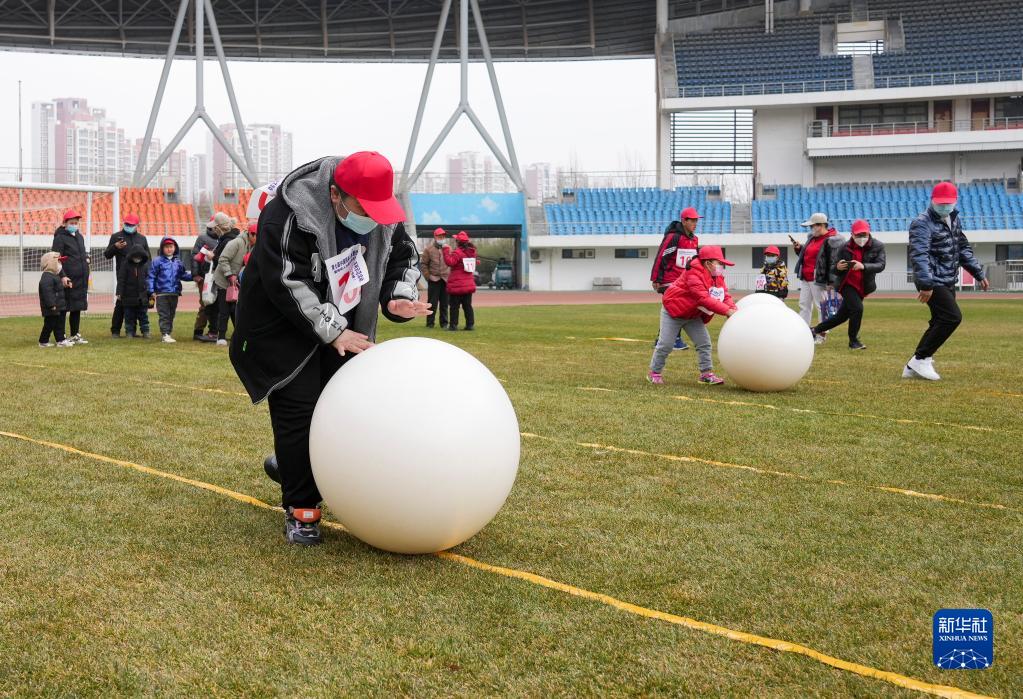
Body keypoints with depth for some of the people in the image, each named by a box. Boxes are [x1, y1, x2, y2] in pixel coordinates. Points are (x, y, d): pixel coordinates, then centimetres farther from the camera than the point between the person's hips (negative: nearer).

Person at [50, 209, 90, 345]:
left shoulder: (79, 236, 17)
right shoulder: (60, 238, -7)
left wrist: (86, 257, 13)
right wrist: (62, 276, -22)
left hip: (81, 279, 8)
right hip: (67, 280, -8)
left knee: (77, 308, 12)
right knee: (64, 308, -3)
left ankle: (75, 335, 20)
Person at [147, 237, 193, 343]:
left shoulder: (178, 263, 10)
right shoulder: (157, 261, -2)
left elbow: (184, 275, 18)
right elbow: (151, 277, -2)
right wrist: (152, 291, -7)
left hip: (174, 294, 4)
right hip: (162, 293, -4)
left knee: (171, 315, 11)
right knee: (164, 315, -5)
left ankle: (169, 333, 19)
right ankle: (165, 334, -8)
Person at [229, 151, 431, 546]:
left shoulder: (384, 215, -10)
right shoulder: (289, 216, -30)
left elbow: (403, 257, 5)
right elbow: (287, 285, -31)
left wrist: (397, 298, -15)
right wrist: (331, 330, -30)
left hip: (345, 327, 7)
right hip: (284, 325, -7)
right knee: (298, 408, -10)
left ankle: (292, 468, 35)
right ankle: (301, 511, -2)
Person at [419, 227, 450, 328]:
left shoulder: (448, 248, 9)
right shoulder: (429, 249, 0)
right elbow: (423, 264, 2)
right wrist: (428, 276, -5)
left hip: (446, 280, 3)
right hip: (434, 279, -3)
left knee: (445, 303, 6)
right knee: (432, 302, -2)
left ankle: (444, 323, 14)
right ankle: (430, 323, 6)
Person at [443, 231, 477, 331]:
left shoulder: (457, 252, -15)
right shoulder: (471, 252, 9)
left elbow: (450, 262, -25)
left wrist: (446, 251, -19)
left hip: (457, 285, -7)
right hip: (469, 284, 7)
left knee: (454, 306, -1)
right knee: (467, 305, 10)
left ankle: (453, 325, -2)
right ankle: (470, 324, 7)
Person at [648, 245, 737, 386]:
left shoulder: (718, 276, -3)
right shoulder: (694, 274, -30)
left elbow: (725, 296, -7)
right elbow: (704, 298, -39)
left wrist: (733, 309, -30)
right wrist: (727, 311, -42)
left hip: (693, 315, 8)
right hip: (673, 310, -8)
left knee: (704, 342, 0)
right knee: (665, 344, -2)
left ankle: (706, 373, 7)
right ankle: (654, 373, 13)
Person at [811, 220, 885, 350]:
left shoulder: (878, 246, -6)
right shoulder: (845, 248, -7)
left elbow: (881, 265, -20)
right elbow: (834, 270, -1)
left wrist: (863, 266, -38)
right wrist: (838, 267, -27)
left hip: (862, 287, 3)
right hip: (847, 284, -3)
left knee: (842, 316, 9)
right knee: (857, 308, -21)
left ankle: (815, 330, 29)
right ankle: (853, 341, -5)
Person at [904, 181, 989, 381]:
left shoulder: (954, 220, 14)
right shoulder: (922, 223, -14)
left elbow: (964, 249, 24)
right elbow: (919, 255, -26)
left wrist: (979, 274, 19)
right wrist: (926, 285, -37)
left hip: (948, 282, 9)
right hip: (933, 282, -9)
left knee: (940, 323, 8)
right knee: (953, 317, -17)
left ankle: (913, 368, 14)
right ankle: (920, 360, -9)